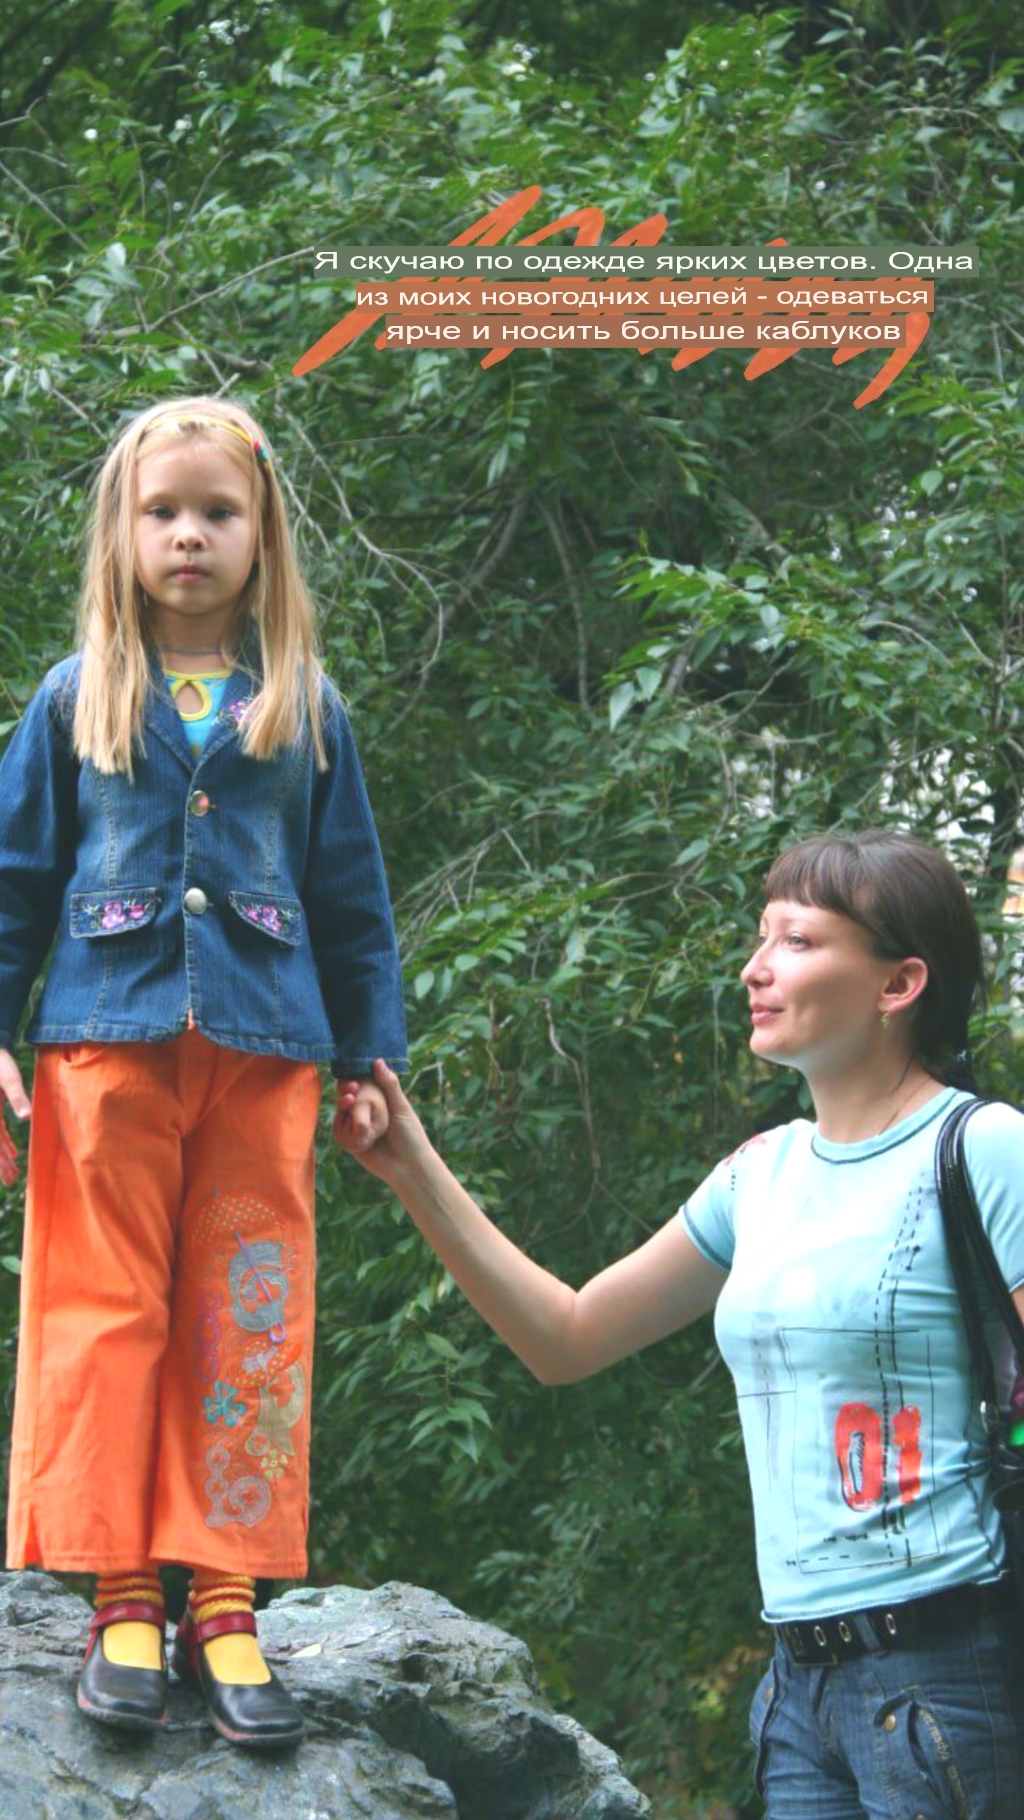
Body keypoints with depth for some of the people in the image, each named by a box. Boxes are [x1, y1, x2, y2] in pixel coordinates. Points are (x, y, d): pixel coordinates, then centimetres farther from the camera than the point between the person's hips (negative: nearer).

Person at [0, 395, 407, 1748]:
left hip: (262, 1046, 1)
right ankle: (120, 1599, 1)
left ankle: (224, 1603, 3)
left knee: (249, 1322, -1)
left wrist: (372, 1055, 10)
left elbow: (352, 897, 14)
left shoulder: (304, 710, 11)